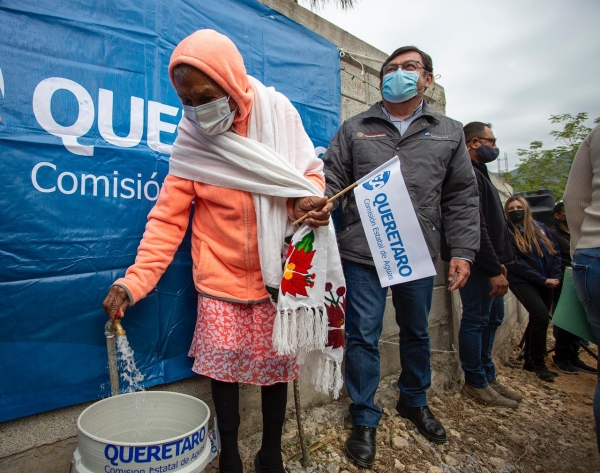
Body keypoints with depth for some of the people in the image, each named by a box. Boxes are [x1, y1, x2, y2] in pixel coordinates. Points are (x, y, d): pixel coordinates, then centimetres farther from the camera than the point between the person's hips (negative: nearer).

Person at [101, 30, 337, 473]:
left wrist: (308, 199, -19)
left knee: (276, 361, 9)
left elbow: (310, 173, 3)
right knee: (222, 363, 3)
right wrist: (134, 279, -14)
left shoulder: (279, 112, -6)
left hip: (276, 270, 1)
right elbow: (168, 218, -7)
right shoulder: (191, 141, -5)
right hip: (220, 276, 0)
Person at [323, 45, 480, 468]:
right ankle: (365, 419, 24)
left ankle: (415, 401, 43)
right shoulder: (354, 129, 7)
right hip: (362, 254, -1)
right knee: (363, 336, 4)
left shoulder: (449, 132, 9)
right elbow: (332, 177, 2)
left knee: (416, 332, 18)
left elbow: (462, 198, 7)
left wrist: (463, 251, 0)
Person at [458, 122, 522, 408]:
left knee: (492, 318, 16)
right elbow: (475, 227, -22)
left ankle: (488, 377, 28)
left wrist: (500, 262, 17)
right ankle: (476, 384, 12)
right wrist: (494, 269, -21)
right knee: (476, 320, -1)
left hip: (488, 262, 11)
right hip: (479, 265, -11)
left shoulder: (478, 173, 20)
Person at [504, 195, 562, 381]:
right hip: (522, 281, -5)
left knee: (537, 319, 10)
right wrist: (543, 279, -13)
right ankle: (538, 364, -4)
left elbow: (555, 253, 10)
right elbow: (515, 262, -12)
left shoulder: (540, 227, 9)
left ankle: (529, 360, 27)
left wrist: (555, 277, -4)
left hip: (544, 282, 5)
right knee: (541, 316, -19)